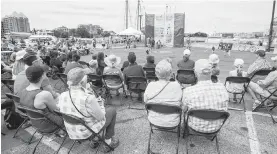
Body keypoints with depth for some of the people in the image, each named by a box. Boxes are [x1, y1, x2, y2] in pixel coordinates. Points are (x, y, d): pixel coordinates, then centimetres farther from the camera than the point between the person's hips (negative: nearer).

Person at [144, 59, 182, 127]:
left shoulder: (150, 86, -18)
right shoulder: (176, 86, -22)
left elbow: (146, 101, -4)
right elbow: (180, 104, -9)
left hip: (154, 121, 2)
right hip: (172, 123, -1)